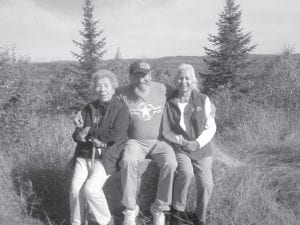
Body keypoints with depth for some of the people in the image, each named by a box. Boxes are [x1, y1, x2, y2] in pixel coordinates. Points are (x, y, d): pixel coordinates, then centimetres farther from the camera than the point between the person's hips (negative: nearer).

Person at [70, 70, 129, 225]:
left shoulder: (121, 108, -2)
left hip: (106, 156, -4)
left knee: (91, 188, -21)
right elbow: (76, 135, 10)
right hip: (85, 154, 4)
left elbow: (116, 135, -14)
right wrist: (92, 139, -12)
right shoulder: (89, 108, 12)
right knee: (75, 188, -15)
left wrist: (90, 130, -7)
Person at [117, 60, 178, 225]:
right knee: (128, 161, -32)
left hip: (159, 140, 1)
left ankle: (159, 208, -7)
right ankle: (130, 209, -13)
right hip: (135, 141, -1)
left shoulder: (161, 89, -1)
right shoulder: (123, 94, -4)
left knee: (170, 163, -28)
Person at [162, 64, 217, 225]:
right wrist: (182, 140, -13)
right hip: (179, 148, -1)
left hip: (202, 148, 2)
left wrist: (197, 143, -15)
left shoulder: (203, 100, -2)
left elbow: (211, 128, -1)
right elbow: (166, 131, 2)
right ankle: (178, 212, -7)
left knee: (205, 185, -9)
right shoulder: (170, 103, -2)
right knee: (186, 172, -30)